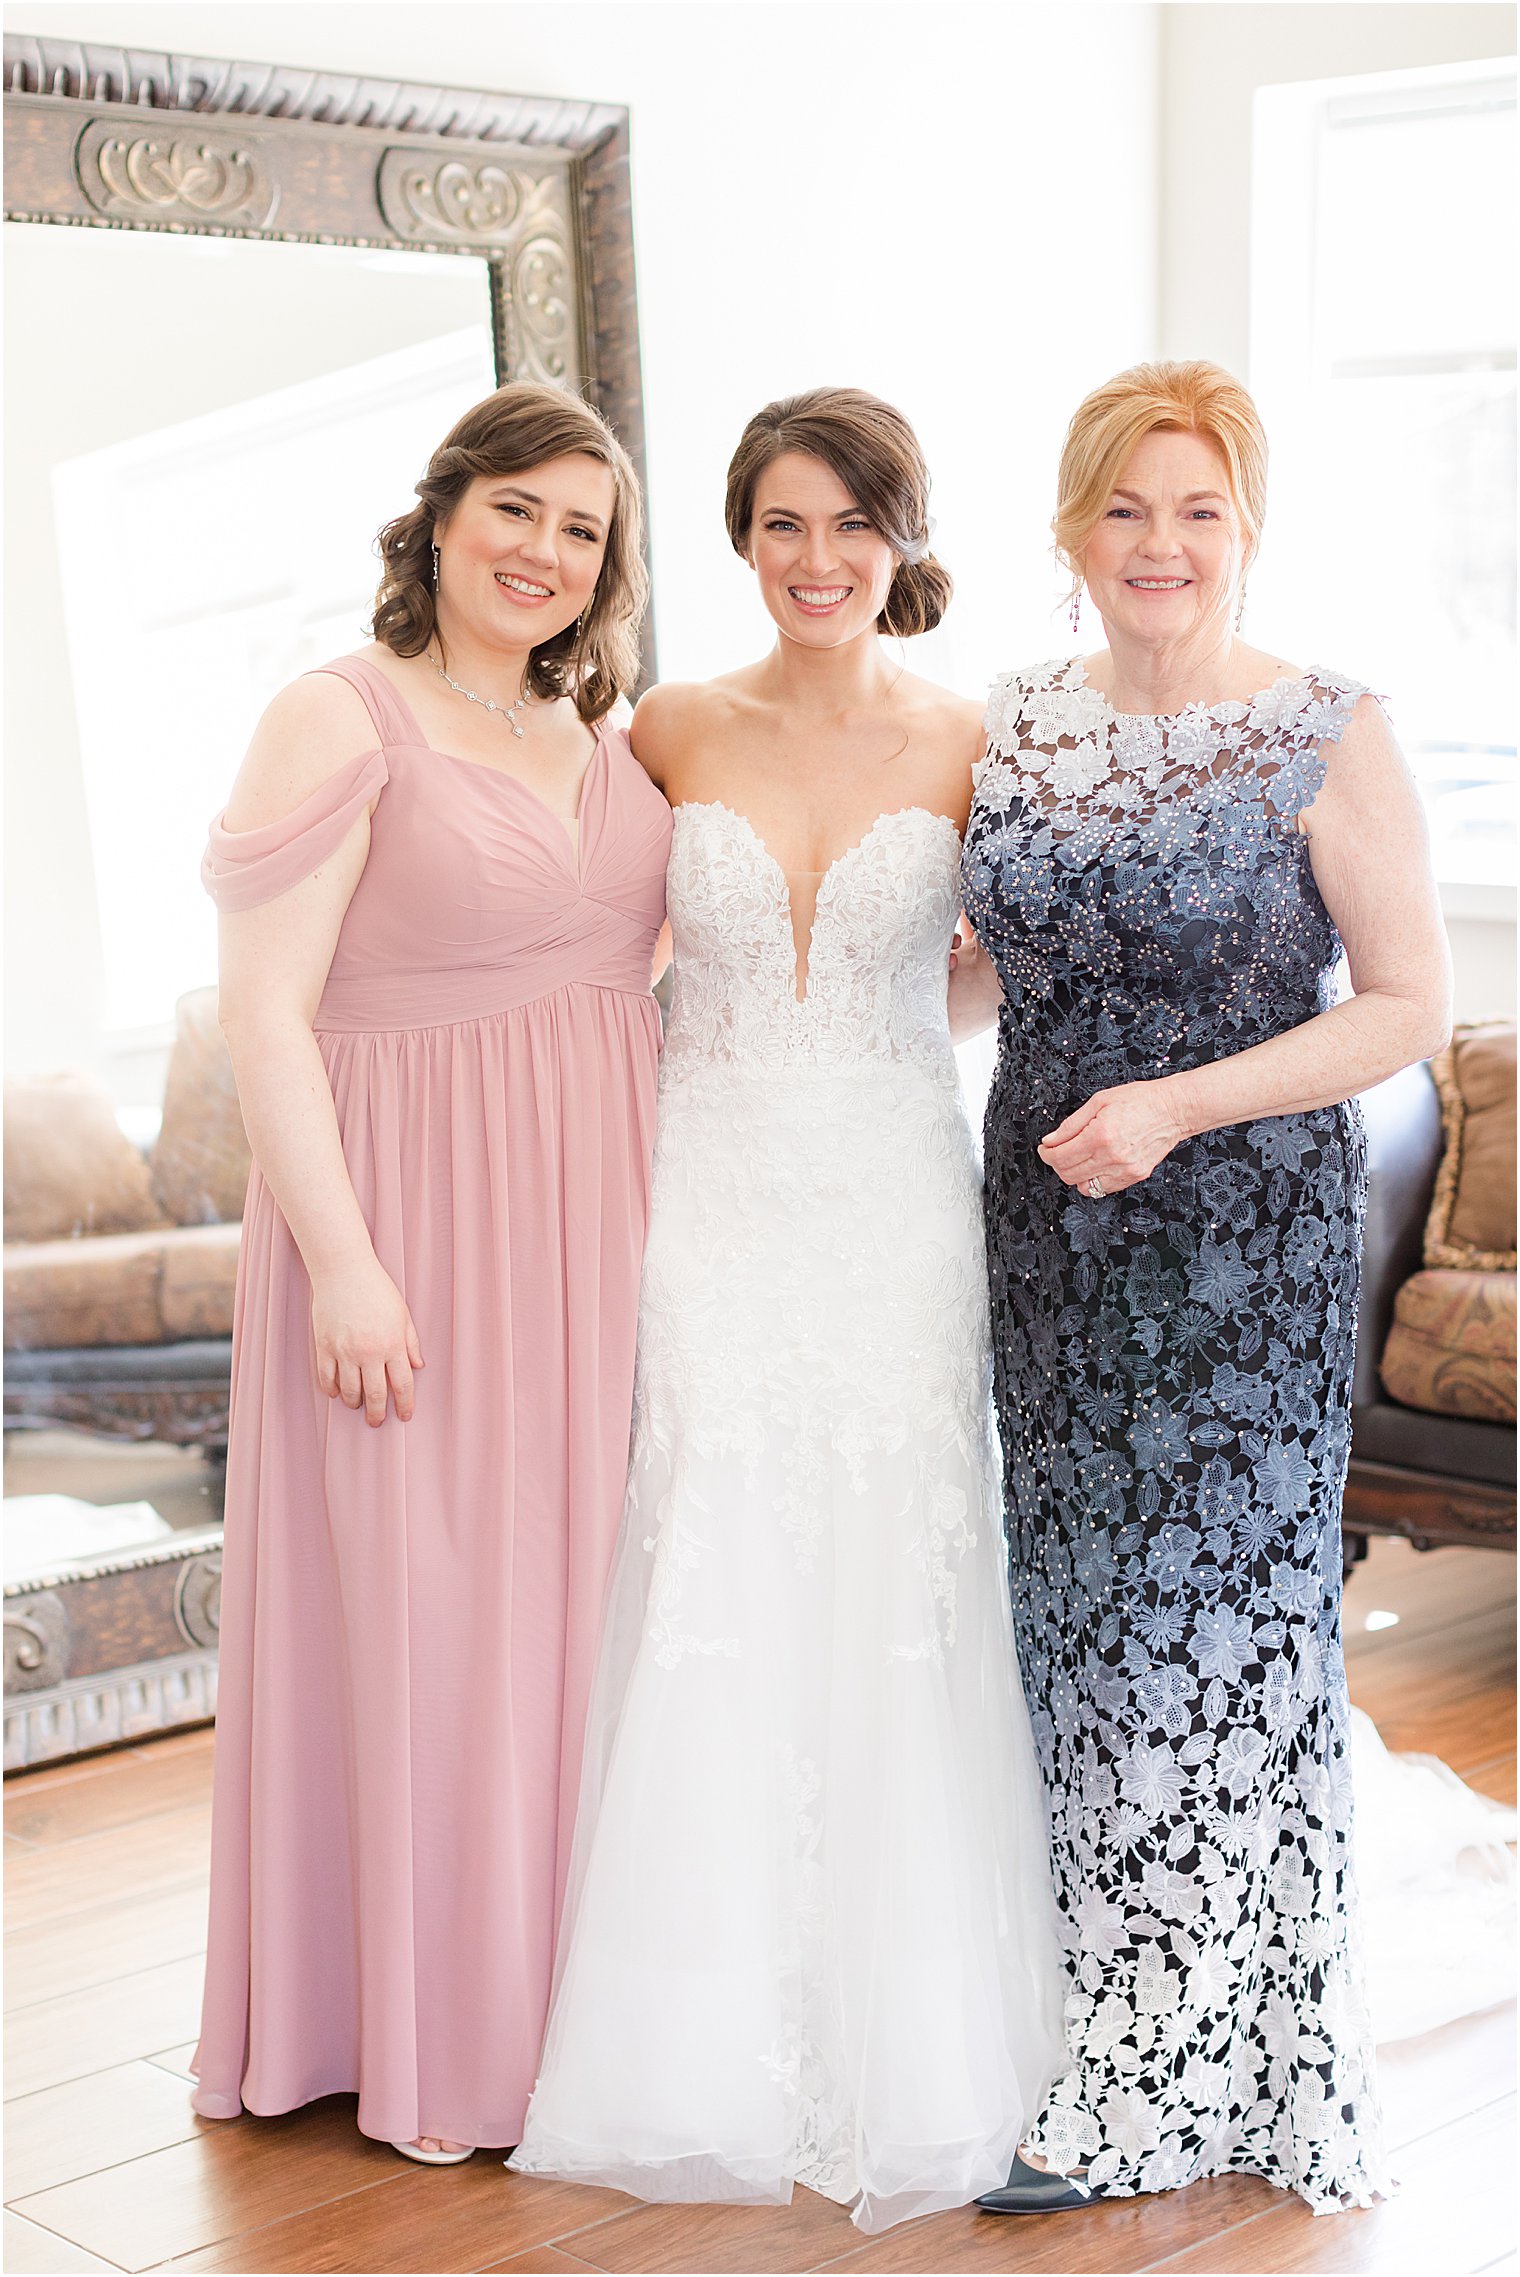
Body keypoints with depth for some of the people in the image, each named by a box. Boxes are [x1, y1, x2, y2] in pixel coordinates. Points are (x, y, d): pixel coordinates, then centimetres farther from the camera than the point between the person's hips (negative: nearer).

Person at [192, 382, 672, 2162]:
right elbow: (263, 1009, -14)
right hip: (418, 1221, -7)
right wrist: (340, 1258, -20)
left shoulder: (598, 737, 12)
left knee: (567, 1590, 13)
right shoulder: (343, 718, -8)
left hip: (592, 1223, 7)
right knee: (416, 1608, 1)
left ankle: (559, 1988, 29)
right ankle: (420, 2032, 18)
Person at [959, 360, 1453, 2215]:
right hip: (1049, 1228, 5)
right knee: (1080, 1598, 11)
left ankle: (1163, 2083, 13)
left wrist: (1177, 1104, -18)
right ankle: (1119, 2026, 26)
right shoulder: (1012, 725, 7)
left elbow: (1409, 1002, -9)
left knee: (1216, 1608, 0)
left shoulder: (1327, 736, -8)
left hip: (1245, 1239, -5)